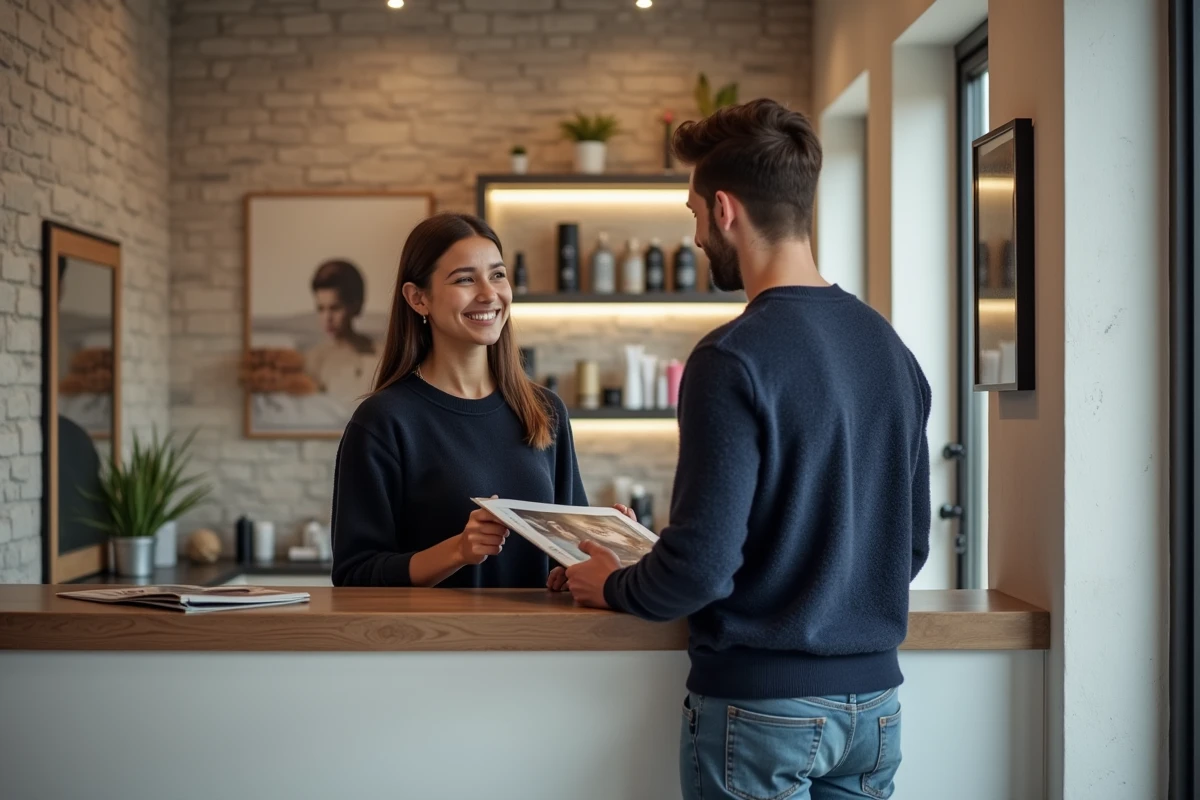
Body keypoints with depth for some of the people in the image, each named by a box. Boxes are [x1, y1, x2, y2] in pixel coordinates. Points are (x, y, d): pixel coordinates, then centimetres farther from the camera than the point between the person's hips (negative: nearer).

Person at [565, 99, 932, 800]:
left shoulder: (733, 360, -19)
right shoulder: (891, 347, 3)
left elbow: (700, 566, -20)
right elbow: (912, 544, 11)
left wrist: (612, 587, -1)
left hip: (762, 704, -6)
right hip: (874, 699, 7)